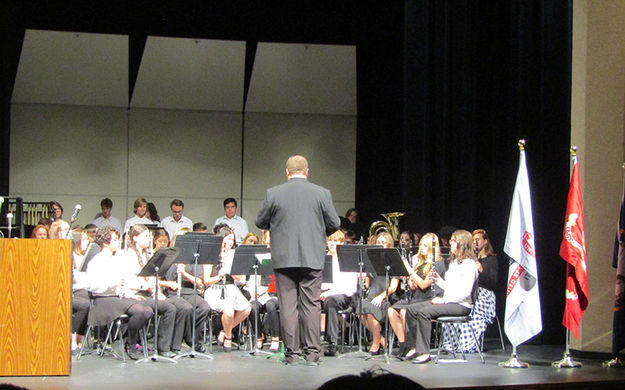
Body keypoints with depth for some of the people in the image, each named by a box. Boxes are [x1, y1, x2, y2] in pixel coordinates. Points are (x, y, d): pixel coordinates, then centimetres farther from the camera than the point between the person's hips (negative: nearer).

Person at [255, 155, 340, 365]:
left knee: (288, 305, 3)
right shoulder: (322, 194, -1)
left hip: (284, 259, 0)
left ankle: (291, 353, 4)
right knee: (311, 304, 5)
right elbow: (334, 224, 3)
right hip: (313, 258, 0)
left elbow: (260, 222, 6)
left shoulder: (273, 194, -2)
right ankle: (312, 353, 4)